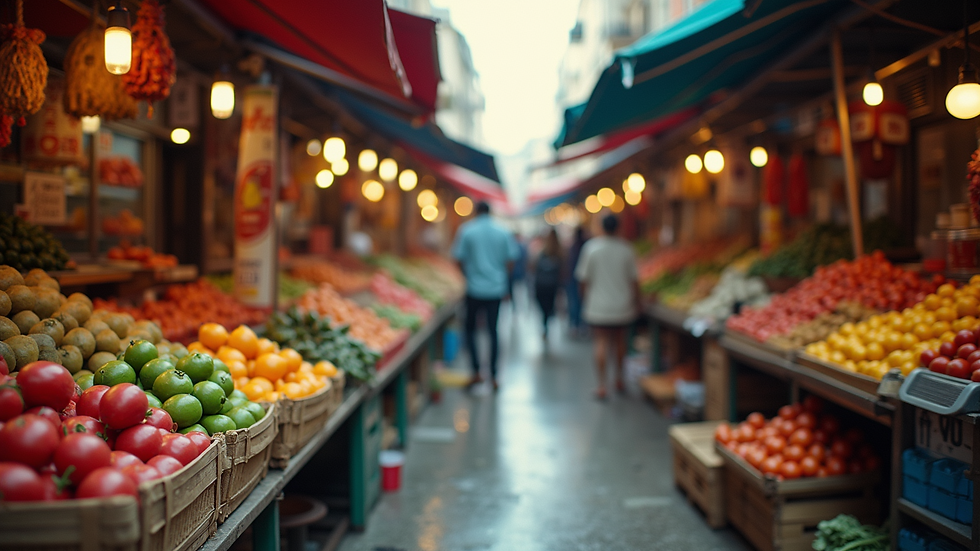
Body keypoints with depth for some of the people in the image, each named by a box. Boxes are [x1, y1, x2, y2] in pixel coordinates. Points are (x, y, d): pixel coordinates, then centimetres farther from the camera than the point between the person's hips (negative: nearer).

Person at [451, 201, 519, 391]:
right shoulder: (503, 233, 2)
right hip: (497, 289, 2)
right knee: (493, 330, 9)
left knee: (470, 328, 13)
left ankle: (476, 371, 5)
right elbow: (511, 260, 3)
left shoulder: (466, 231, -4)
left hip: (475, 288, -2)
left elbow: (459, 259, -2)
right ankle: (493, 376, 10)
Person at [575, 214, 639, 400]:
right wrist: (636, 299, 10)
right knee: (620, 340, 17)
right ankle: (619, 379, 28)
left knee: (601, 342, 0)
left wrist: (586, 296, 12)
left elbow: (584, 278, -3)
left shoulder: (591, 247, -6)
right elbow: (633, 279, -1)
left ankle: (601, 385, -4)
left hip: (598, 306, -1)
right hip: (623, 305, 2)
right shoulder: (625, 248, -4)